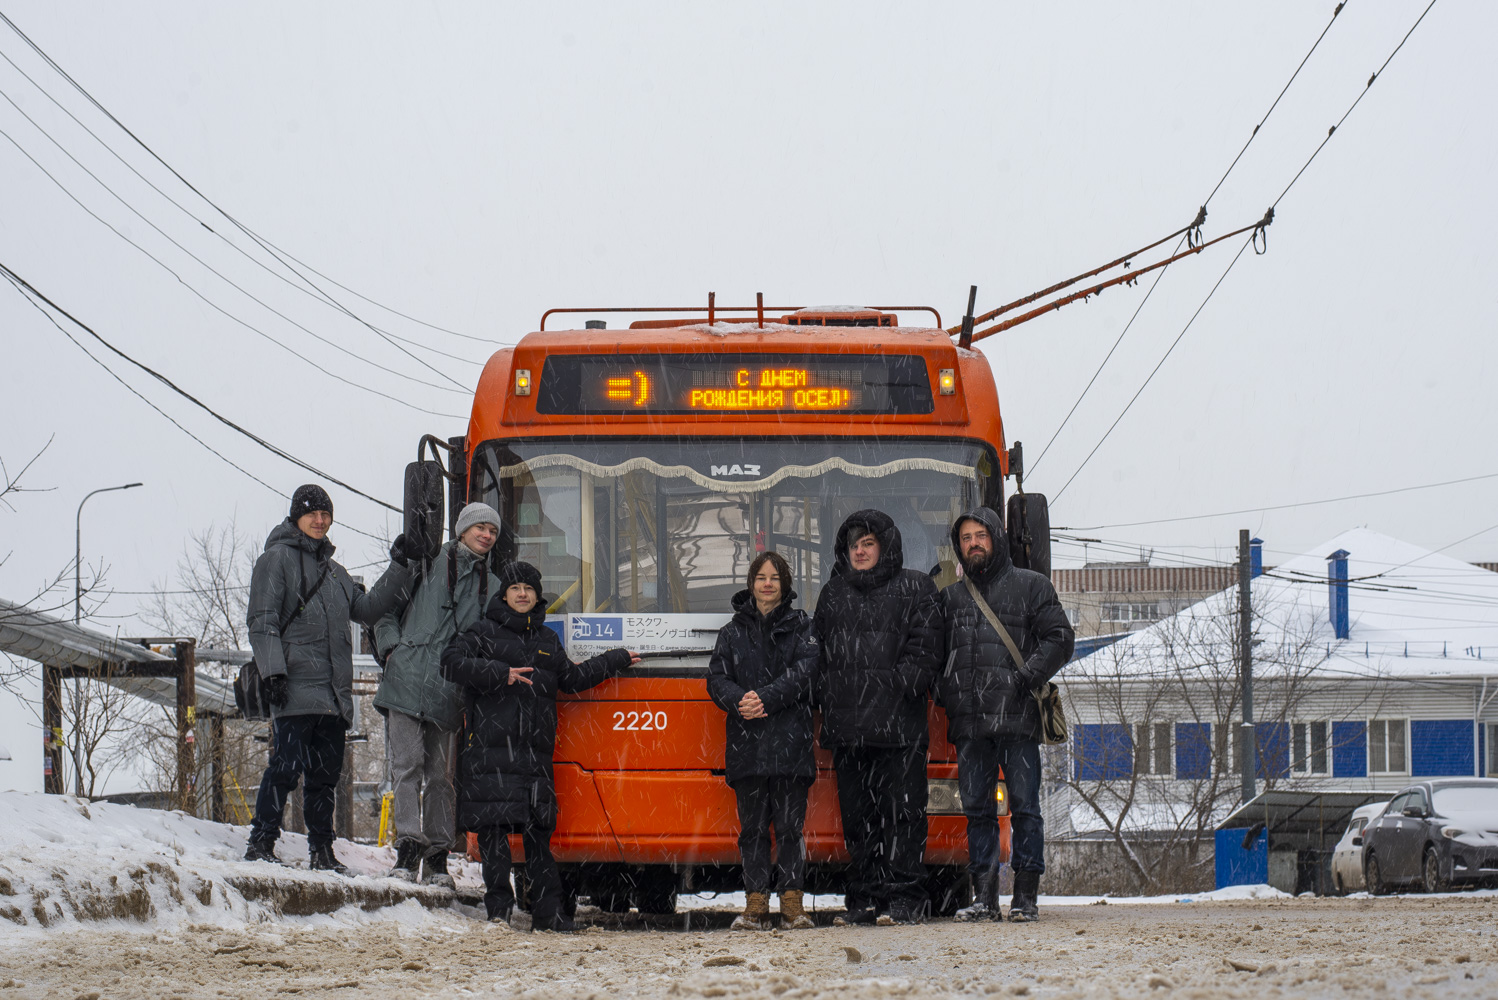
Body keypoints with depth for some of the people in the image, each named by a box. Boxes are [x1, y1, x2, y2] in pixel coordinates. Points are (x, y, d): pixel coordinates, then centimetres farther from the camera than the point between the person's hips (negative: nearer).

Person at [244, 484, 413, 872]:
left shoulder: (333, 570, 25)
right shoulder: (278, 559, 2)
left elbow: (366, 608, 19)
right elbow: (263, 622, -6)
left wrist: (401, 570, 12)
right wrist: (272, 671, -17)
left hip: (333, 692, 7)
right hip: (295, 687, -7)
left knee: (326, 772, 7)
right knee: (287, 765, -13)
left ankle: (322, 850, 12)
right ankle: (261, 842, -10)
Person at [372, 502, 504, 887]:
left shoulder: (491, 586, 19)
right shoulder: (428, 564, 8)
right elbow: (385, 609, 10)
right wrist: (392, 648, -6)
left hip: (449, 692, 3)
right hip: (408, 679, -3)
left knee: (441, 772, 4)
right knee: (408, 762, -11)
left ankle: (437, 857, 7)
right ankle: (408, 845, -13)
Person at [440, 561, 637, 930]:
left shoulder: (547, 641, 22)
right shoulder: (484, 632, 6)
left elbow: (571, 678, 32)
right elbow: (451, 663, -7)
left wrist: (616, 661, 36)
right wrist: (501, 674, -14)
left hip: (536, 753, 4)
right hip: (489, 751, -4)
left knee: (539, 831, 3)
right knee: (493, 830, -7)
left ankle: (547, 913, 5)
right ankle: (499, 909, -4)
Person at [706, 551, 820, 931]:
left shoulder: (801, 626, 9)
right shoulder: (733, 632, 14)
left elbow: (804, 672, -5)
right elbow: (717, 678, 7)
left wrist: (766, 699, -17)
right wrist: (739, 701, -15)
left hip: (791, 741, -2)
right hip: (747, 743, 2)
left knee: (790, 825, -4)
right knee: (753, 826, 1)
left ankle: (792, 902, -1)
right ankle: (756, 904, 3)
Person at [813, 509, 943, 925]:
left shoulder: (914, 589, 7)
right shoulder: (833, 594, 20)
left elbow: (925, 648, -1)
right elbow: (819, 651, 20)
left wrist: (897, 685, -13)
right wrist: (826, 697, 6)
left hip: (899, 724, -4)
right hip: (846, 726, 4)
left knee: (902, 811, -7)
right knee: (857, 815, 4)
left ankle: (906, 898, -6)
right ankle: (866, 898, 7)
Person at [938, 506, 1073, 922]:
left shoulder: (1030, 587, 8)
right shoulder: (950, 597, 19)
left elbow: (1059, 638, 1)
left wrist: (1025, 678, -10)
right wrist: (945, 694, 4)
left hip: (1016, 716, -4)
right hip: (968, 719, 4)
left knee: (1024, 806, -5)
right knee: (977, 809, 3)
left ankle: (1026, 896, -4)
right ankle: (984, 897, 5)